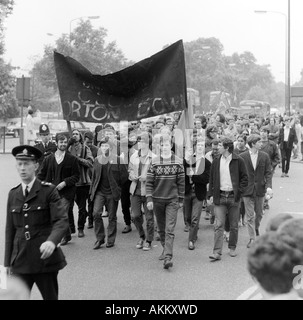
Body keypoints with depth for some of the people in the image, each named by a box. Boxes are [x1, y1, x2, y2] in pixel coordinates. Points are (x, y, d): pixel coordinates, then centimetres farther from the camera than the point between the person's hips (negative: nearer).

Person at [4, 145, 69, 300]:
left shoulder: (49, 191, -5)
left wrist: (52, 241, -33)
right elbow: (10, 229, 11)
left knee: (50, 297, 7)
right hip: (20, 260, 3)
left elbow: (62, 221, -14)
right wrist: (7, 262, 9)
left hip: (45, 257, -3)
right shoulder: (13, 194, 9)